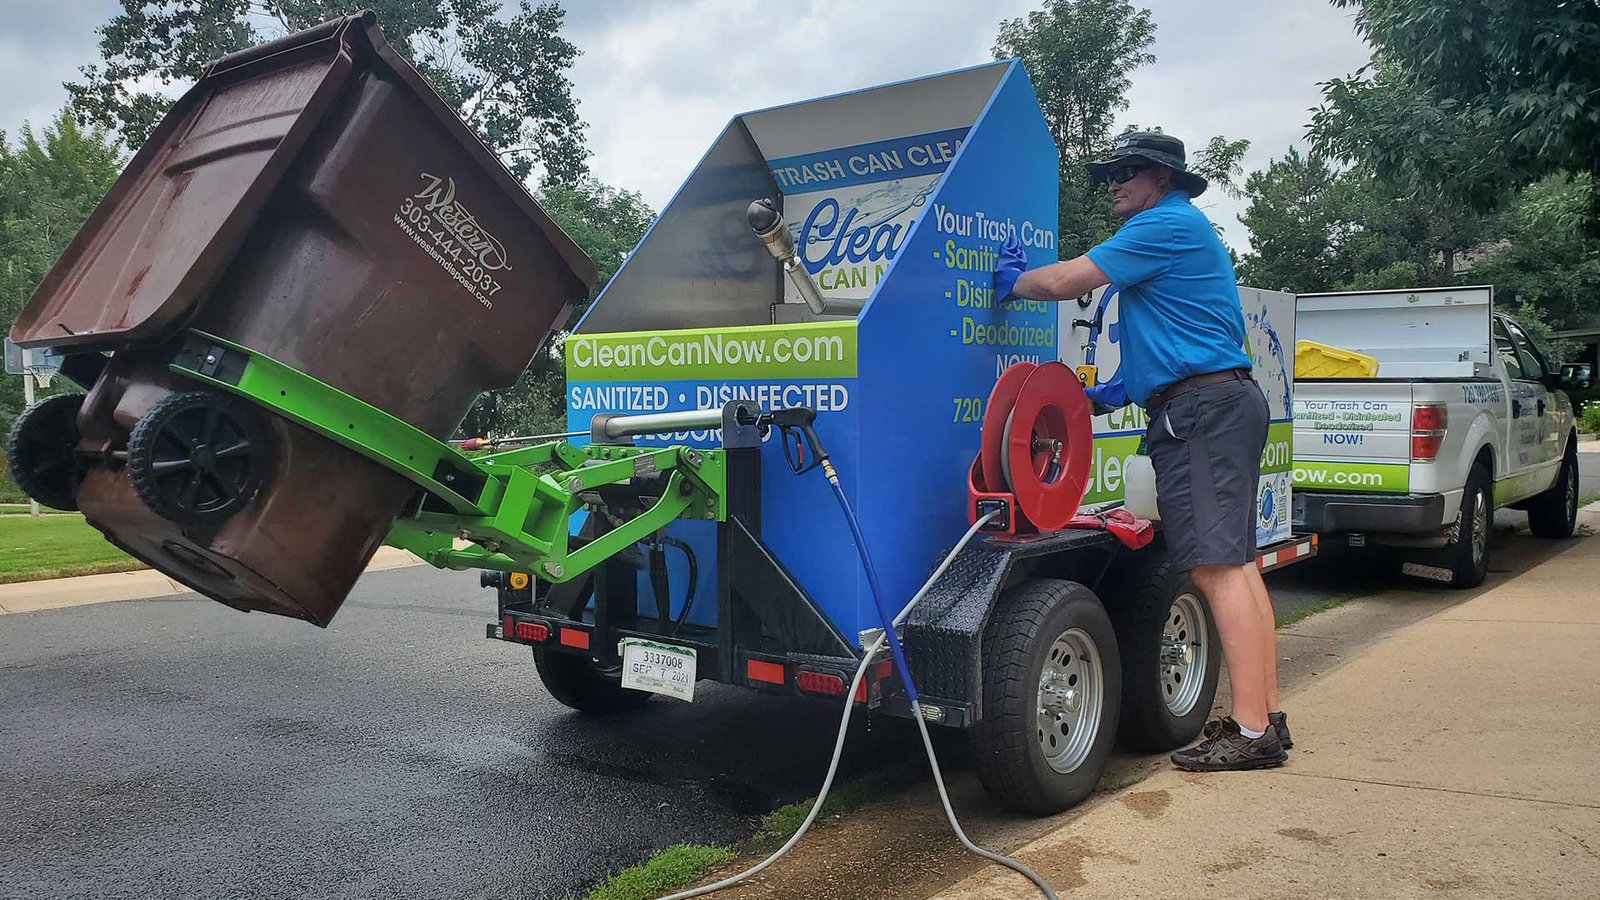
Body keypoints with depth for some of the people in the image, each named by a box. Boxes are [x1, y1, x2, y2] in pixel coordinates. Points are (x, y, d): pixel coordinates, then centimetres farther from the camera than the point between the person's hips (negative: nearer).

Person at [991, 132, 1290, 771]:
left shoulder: (1167, 224, -7)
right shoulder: (1183, 231, 26)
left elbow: (1065, 282, -12)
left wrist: (1011, 280, 6)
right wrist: (1126, 388, 22)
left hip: (1201, 409, -11)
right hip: (1221, 403, 11)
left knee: (1216, 564, -13)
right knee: (1233, 562, 9)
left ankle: (1253, 731, -13)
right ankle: (1265, 717, 13)